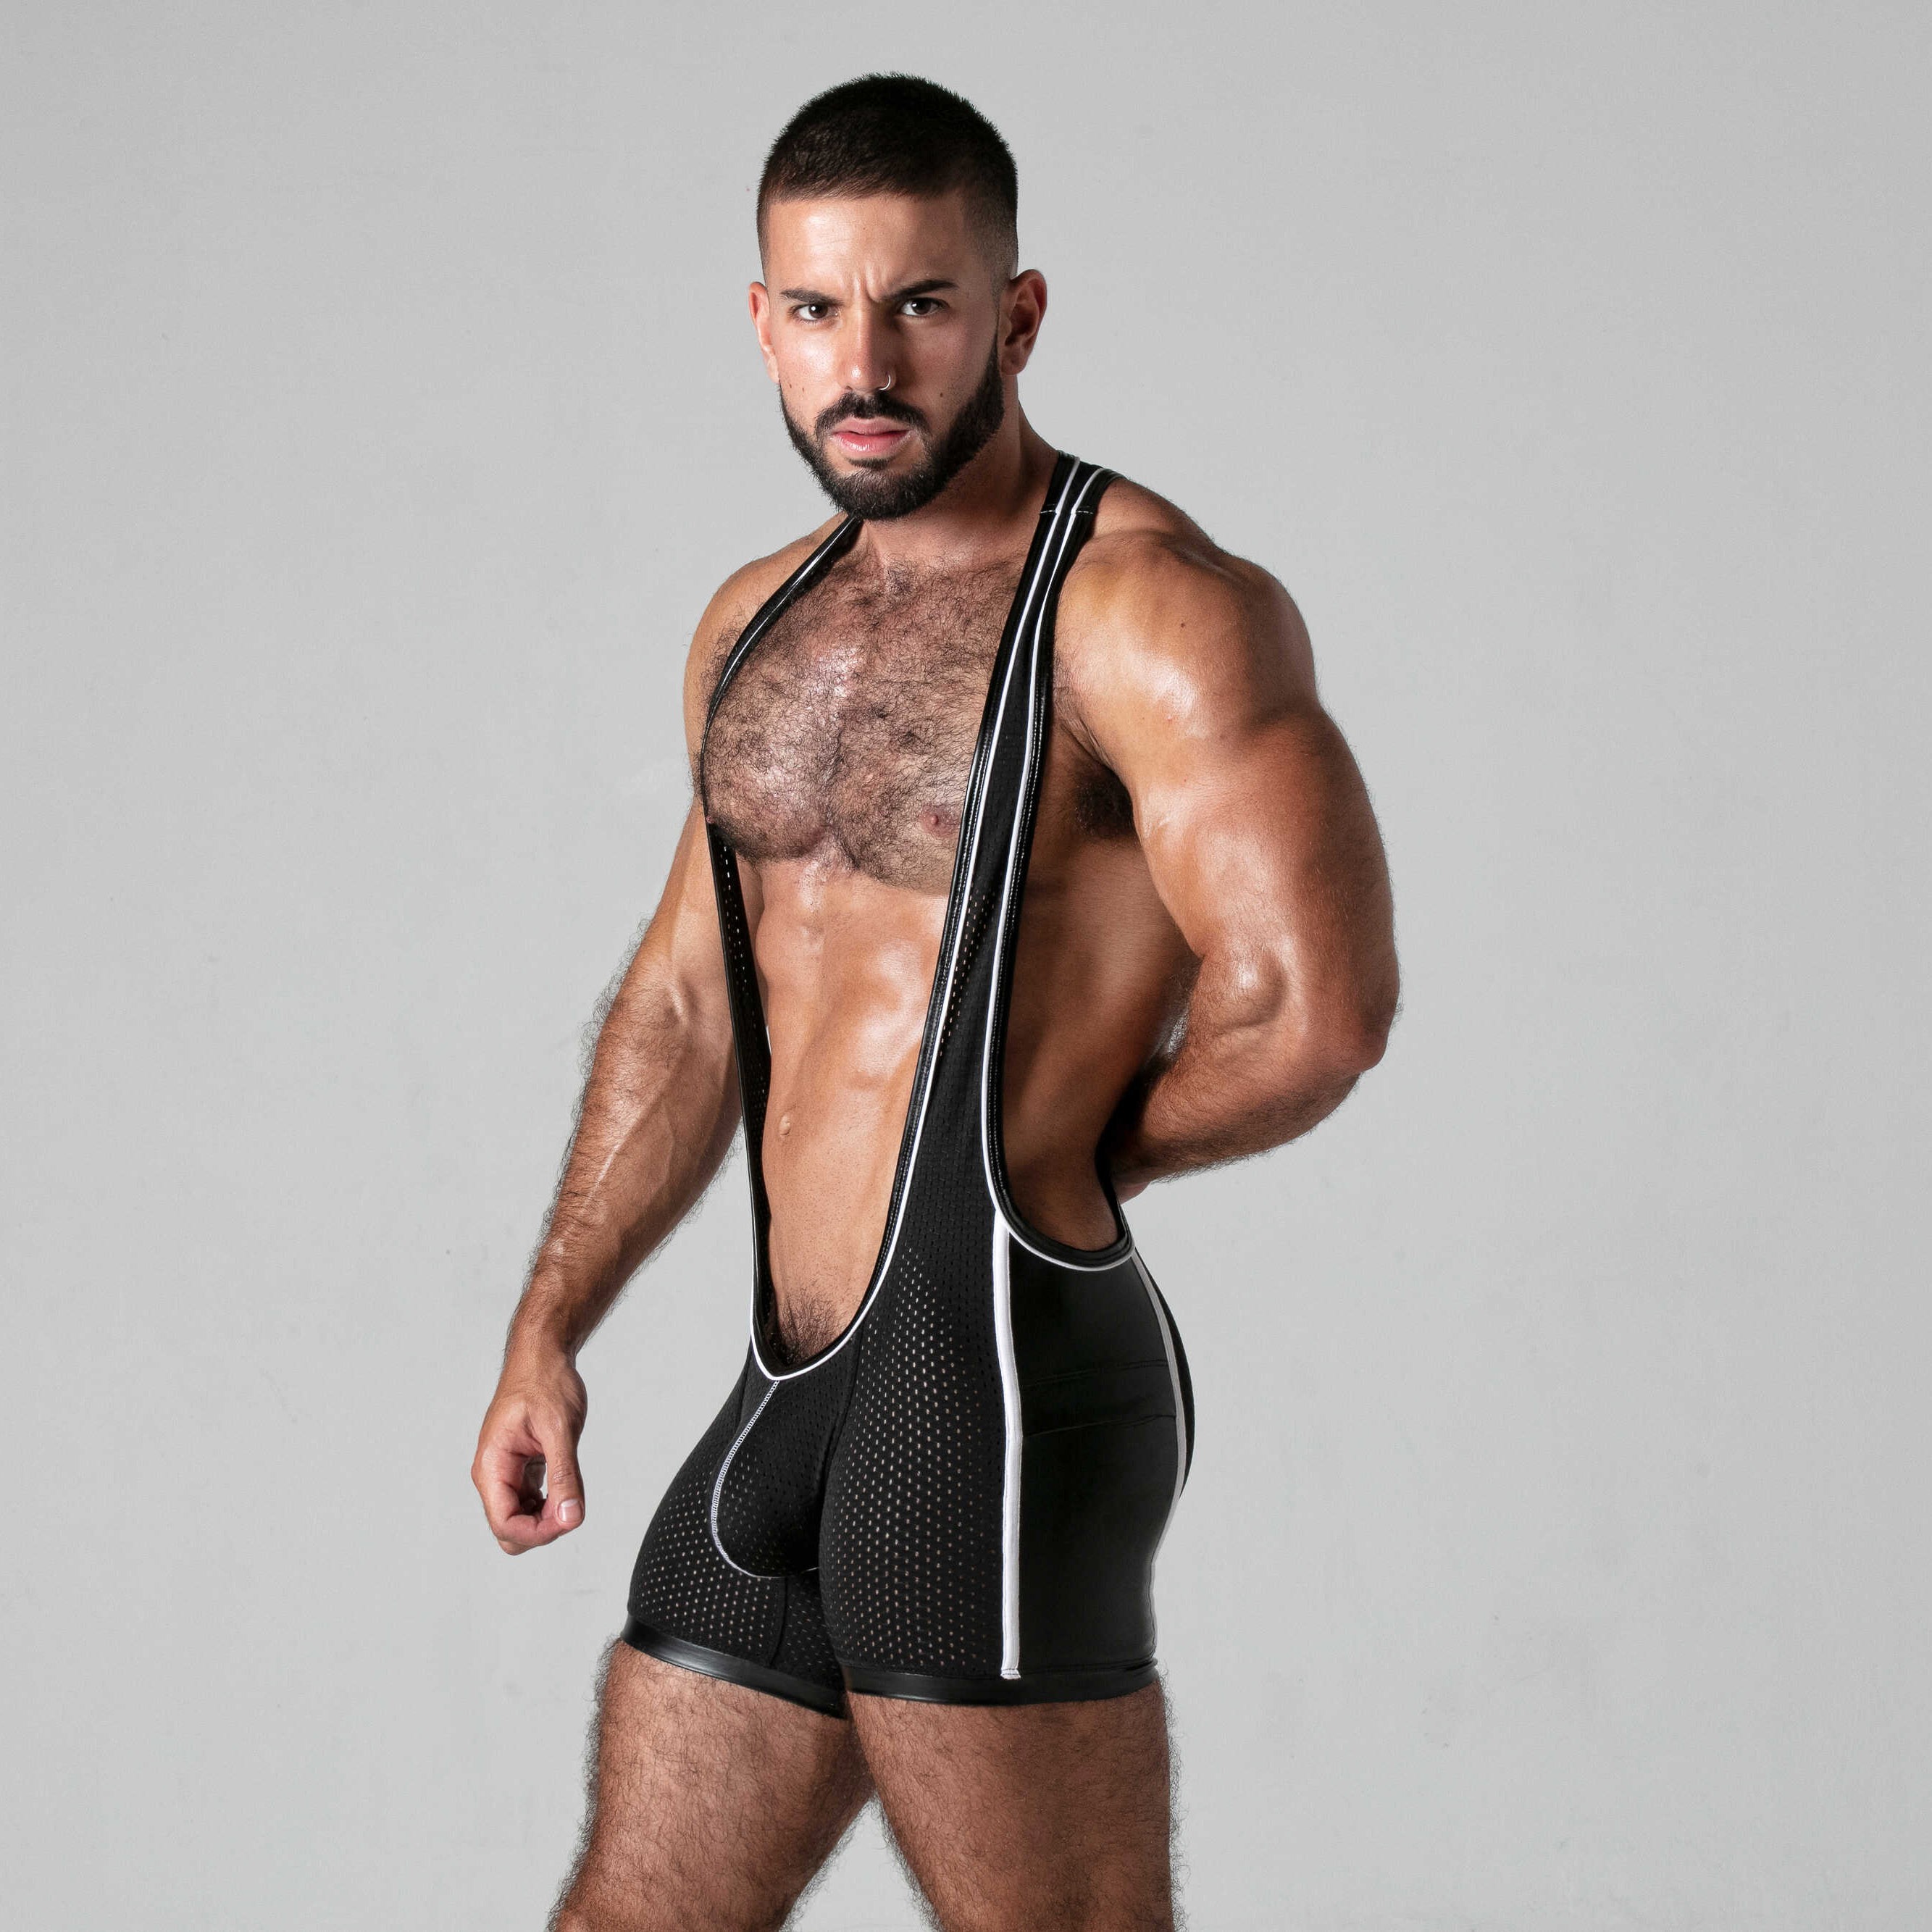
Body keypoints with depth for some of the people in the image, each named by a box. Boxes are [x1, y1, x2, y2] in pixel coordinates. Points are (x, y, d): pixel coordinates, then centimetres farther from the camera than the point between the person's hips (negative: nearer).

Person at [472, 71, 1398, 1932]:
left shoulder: (1154, 609, -11)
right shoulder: (759, 623, 16)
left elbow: (1311, 1014, -22)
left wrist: (1072, 1155, -4)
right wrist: (549, 1330, 19)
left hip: (1000, 1367, -8)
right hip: (790, 1396, 9)